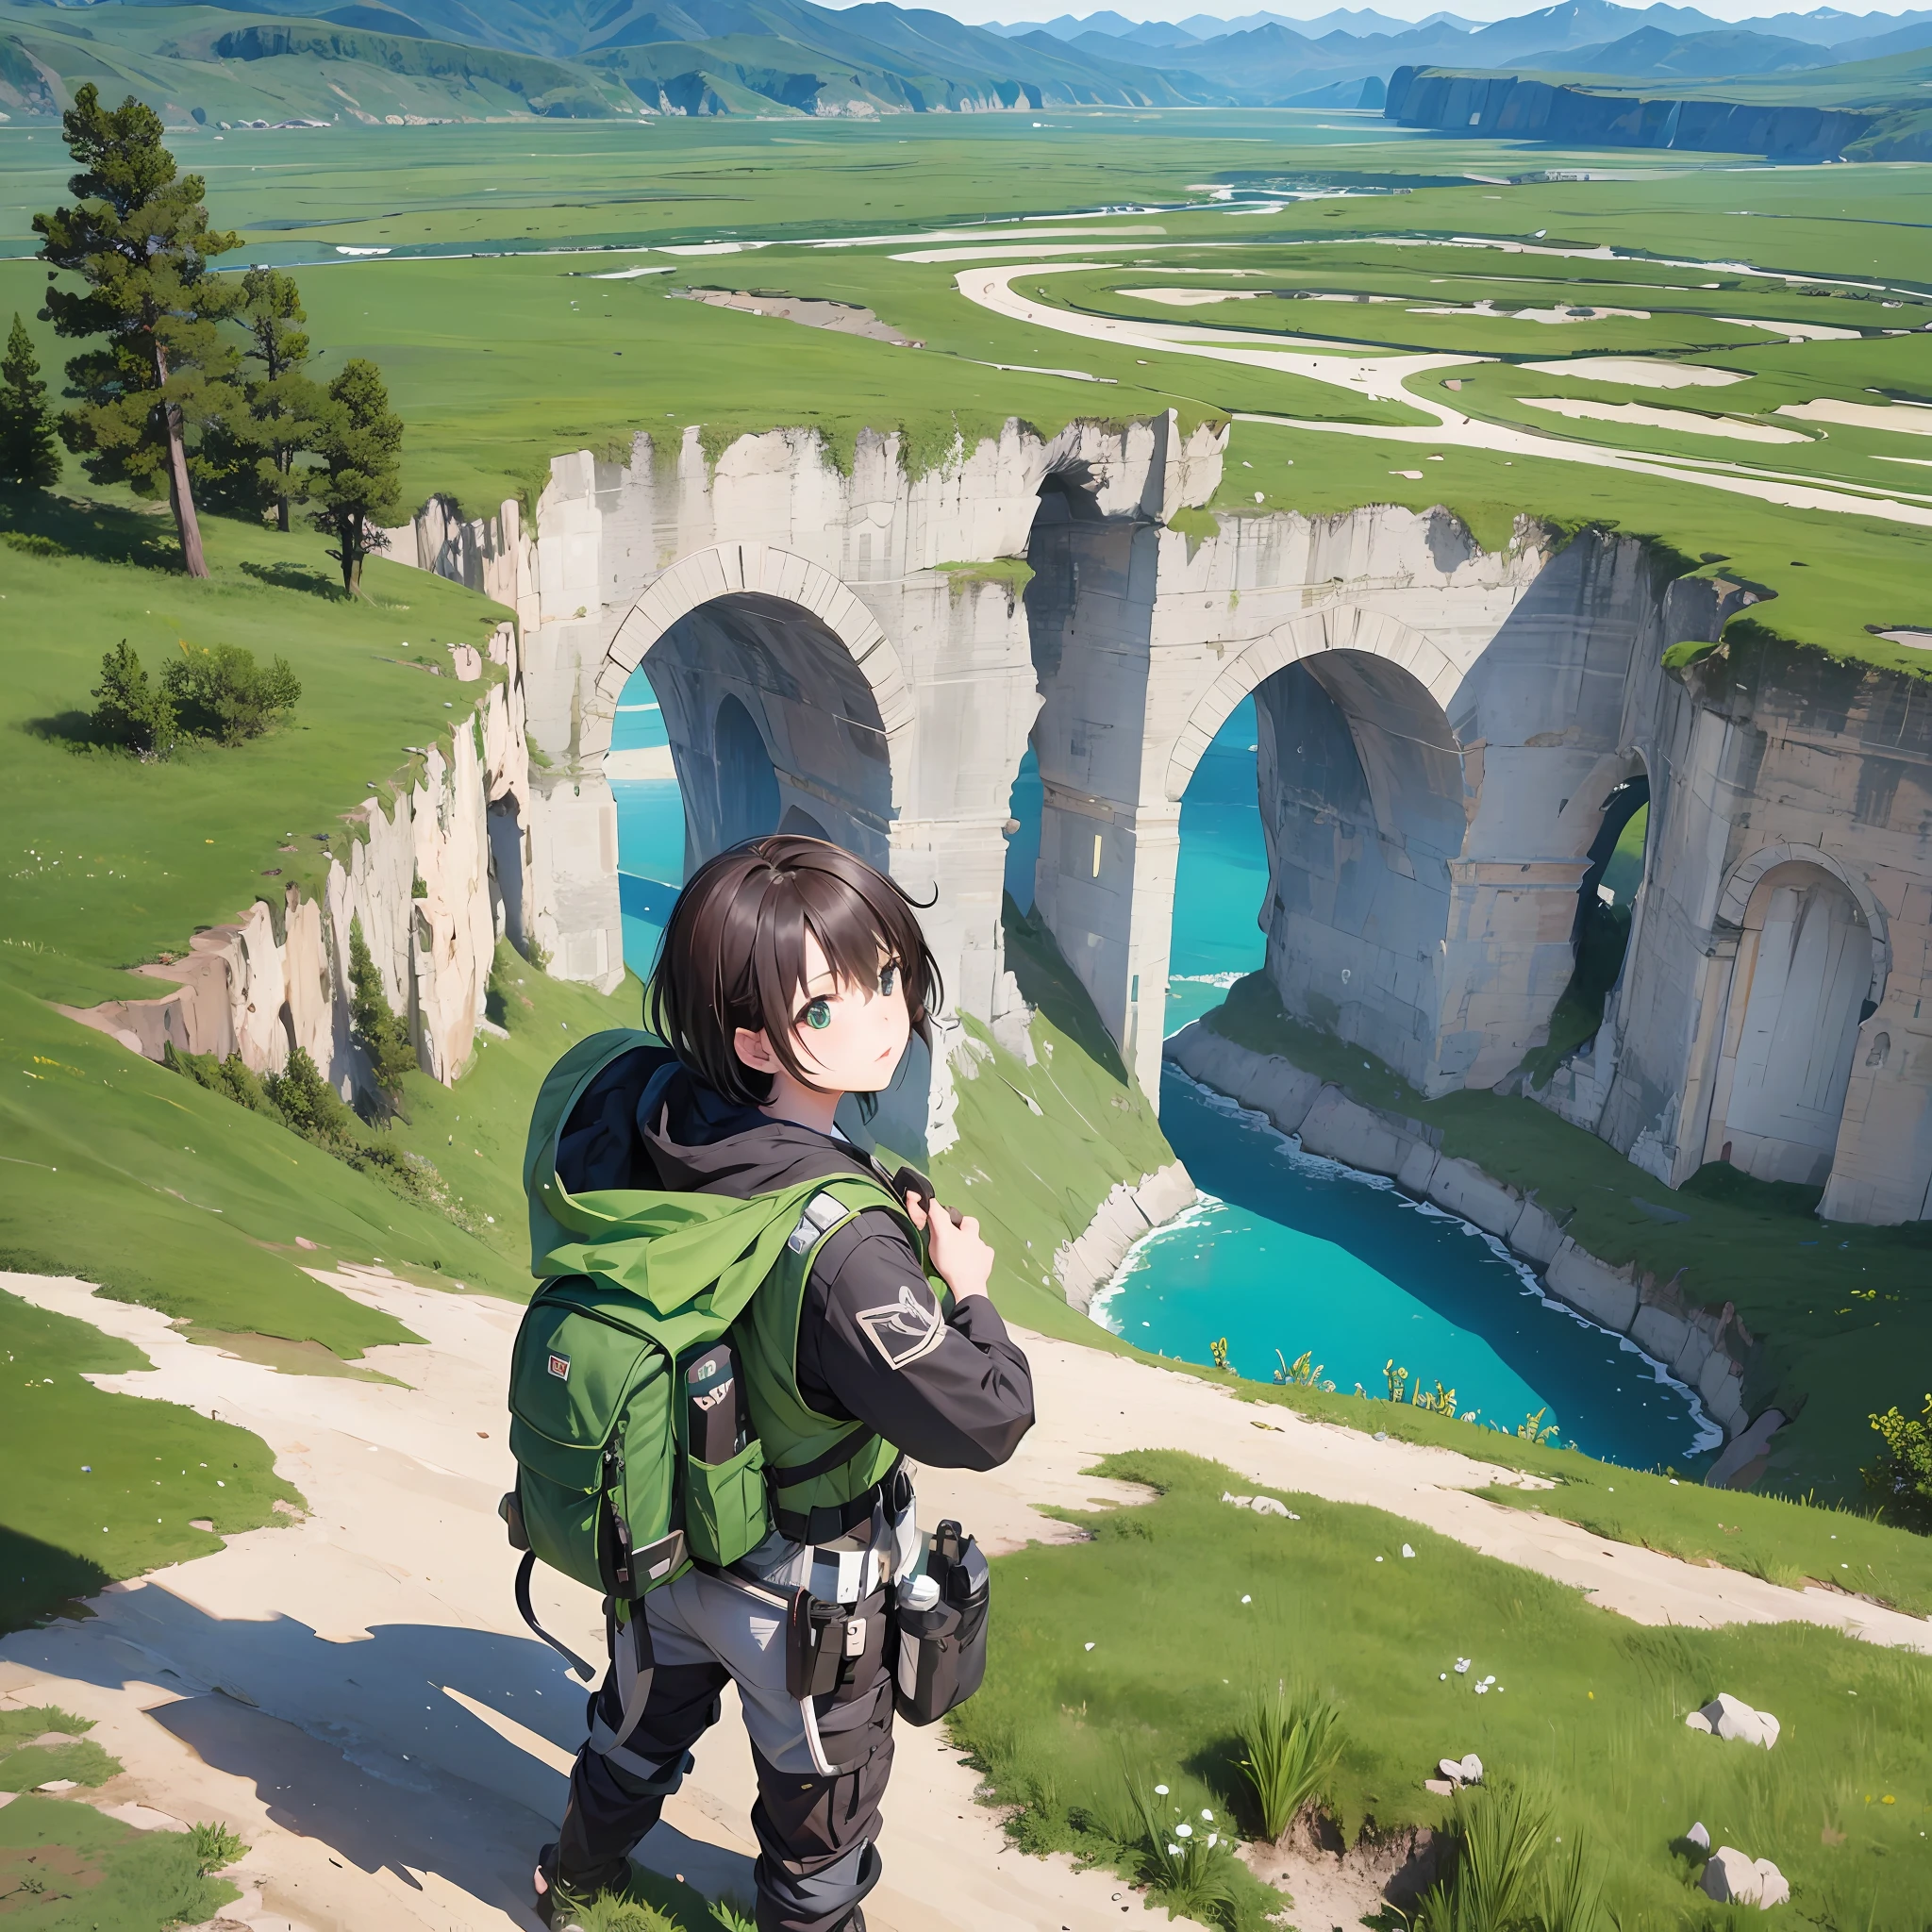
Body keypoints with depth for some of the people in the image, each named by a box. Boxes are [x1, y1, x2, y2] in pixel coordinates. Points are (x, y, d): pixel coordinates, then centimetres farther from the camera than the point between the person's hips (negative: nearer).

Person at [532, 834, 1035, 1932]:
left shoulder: (639, 1103, -21)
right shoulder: (841, 1244, -41)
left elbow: (566, 1186, 3)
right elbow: (985, 1422, -35)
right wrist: (969, 1288, -16)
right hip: (796, 1583, -7)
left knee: (647, 1718, 37)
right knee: (822, 1787, 27)